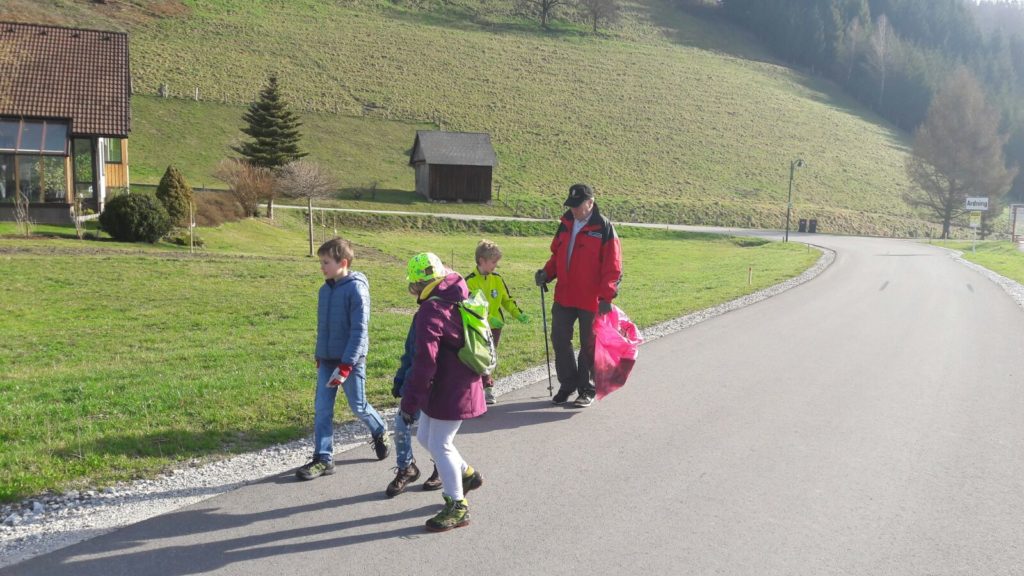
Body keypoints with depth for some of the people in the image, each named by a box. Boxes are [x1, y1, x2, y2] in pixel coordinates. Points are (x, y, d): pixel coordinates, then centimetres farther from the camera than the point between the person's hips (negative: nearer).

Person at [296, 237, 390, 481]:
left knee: (358, 407, 9)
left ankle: (380, 433, 37)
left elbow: (359, 331, -19)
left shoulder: (356, 289, -16)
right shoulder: (325, 289, 6)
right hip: (326, 360, 6)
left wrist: (345, 366, -22)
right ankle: (323, 459, 10)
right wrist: (319, 357, 16)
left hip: (350, 360, -6)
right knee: (322, 409, 3)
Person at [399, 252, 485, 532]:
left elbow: (425, 362, -25)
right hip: (463, 381, 10)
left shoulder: (430, 312, -22)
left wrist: (409, 402, -18)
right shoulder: (461, 298, 6)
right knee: (425, 437, 20)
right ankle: (467, 474, 35)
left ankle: (457, 507, 14)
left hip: (449, 391, -10)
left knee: (439, 445, 2)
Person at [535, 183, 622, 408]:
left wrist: (606, 297, -18)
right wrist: (546, 273, 0)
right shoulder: (566, 225, 9)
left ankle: (587, 390, 20)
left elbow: (612, 267, -11)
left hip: (591, 301, -5)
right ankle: (568, 384, 24)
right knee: (559, 340, 8)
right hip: (563, 296, 6)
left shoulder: (604, 228, -9)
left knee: (589, 345, 6)